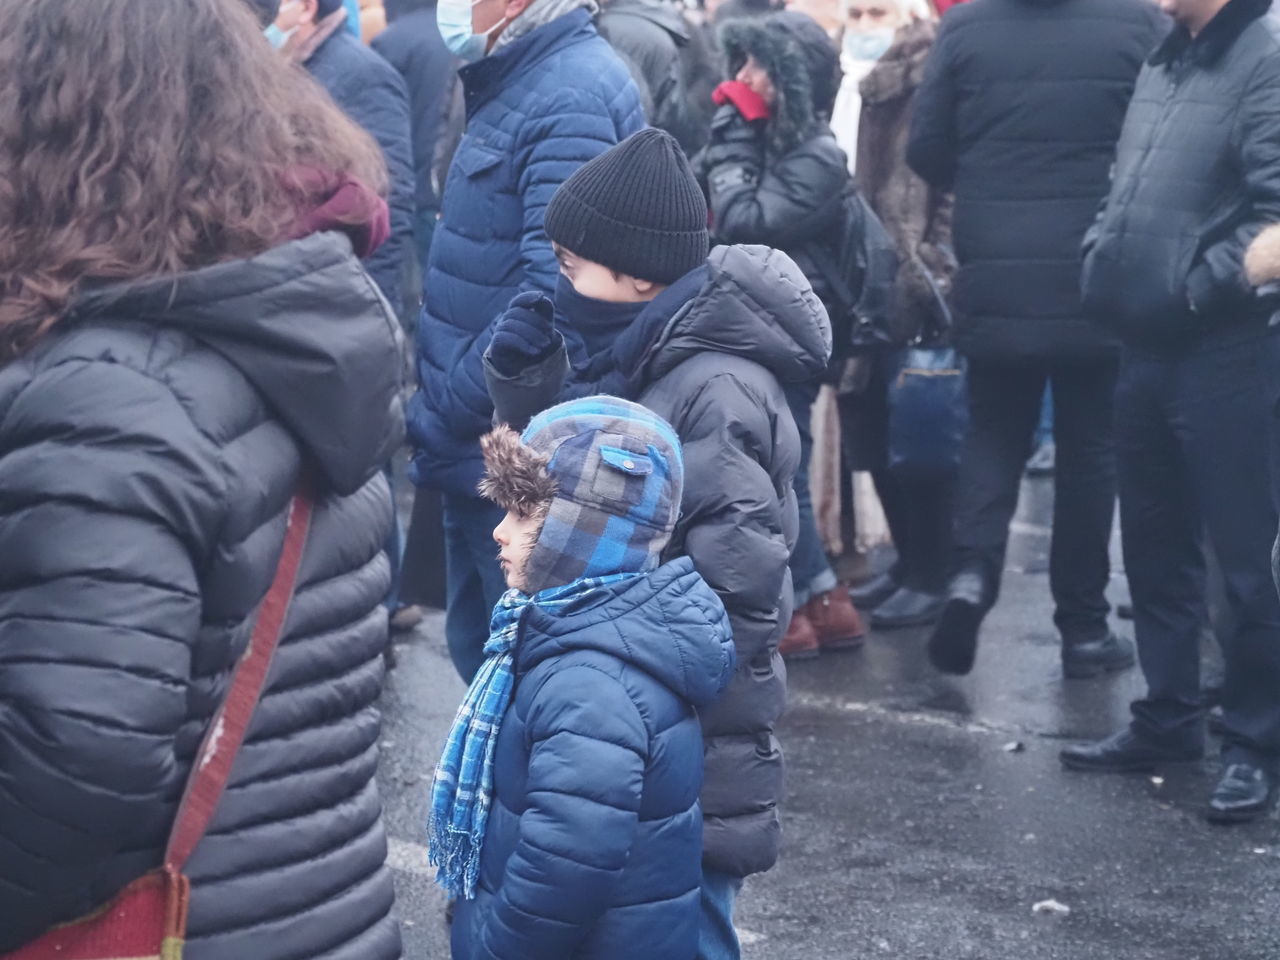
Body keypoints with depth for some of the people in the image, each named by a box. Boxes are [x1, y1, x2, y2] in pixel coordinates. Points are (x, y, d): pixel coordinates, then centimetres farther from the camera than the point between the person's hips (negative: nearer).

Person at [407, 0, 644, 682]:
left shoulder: (570, 99, -20)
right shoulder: (516, 84, 12)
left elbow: (550, 292, -27)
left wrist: (443, 414, -20)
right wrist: (442, 407, 13)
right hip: (483, 442, 10)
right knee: (479, 646, 20)